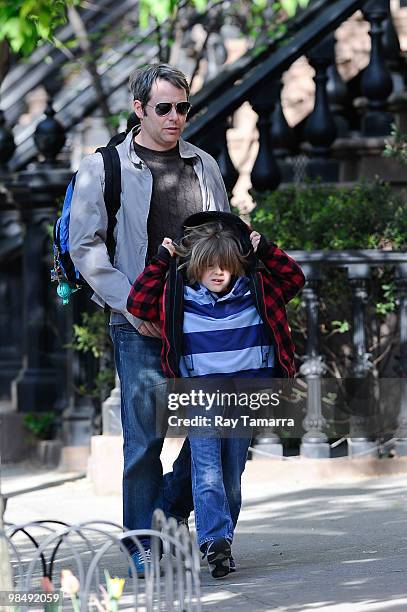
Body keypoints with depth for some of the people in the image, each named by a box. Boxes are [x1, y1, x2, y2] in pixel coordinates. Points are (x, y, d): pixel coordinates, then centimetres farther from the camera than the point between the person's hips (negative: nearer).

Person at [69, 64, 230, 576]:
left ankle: (169, 511, 21)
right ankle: (144, 546, 5)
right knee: (145, 434, -4)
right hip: (139, 325, -4)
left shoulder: (204, 165, 15)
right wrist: (132, 307, -11)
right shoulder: (103, 168, 2)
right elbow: (85, 248, -2)